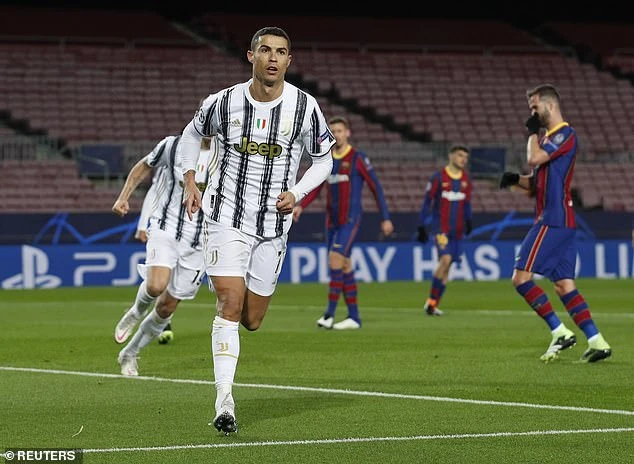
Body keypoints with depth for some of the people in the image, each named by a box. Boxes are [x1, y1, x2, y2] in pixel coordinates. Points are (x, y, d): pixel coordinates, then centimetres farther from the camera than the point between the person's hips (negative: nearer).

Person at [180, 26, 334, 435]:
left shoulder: (305, 107, -5)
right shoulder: (224, 102, -5)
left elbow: (324, 160, 7)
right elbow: (192, 134, 16)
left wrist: (296, 193, -9)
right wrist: (190, 183, 6)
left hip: (274, 225, 2)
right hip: (227, 219, -2)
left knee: (251, 321, 8)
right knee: (230, 303, -17)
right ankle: (224, 403, -15)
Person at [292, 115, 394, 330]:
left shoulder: (358, 158, -6)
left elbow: (376, 187, -5)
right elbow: (315, 189, 16)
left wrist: (385, 218, -7)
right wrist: (300, 206, -1)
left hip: (350, 220, -6)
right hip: (332, 221, 6)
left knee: (335, 259, -18)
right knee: (344, 266, 7)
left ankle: (329, 314, -18)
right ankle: (353, 316, 11)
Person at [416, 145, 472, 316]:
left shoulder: (466, 180, 10)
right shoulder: (438, 178, -4)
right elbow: (427, 202, -1)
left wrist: (468, 221, 4)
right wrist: (421, 226, -3)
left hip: (457, 230, 5)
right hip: (440, 228, -5)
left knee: (447, 266, 4)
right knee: (445, 259, -21)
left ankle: (434, 305, 11)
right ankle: (431, 301, -12)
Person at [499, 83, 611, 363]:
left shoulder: (565, 134, -9)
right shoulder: (549, 138, 21)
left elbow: (534, 159, -23)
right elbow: (536, 183, 24)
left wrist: (533, 132, -5)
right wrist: (515, 179, 4)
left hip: (553, 221, -10)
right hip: (561, 222, 10)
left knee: (521, 277, -10)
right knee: (564, 285, 5)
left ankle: (560, 332, -10)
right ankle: (597, 342, 0)